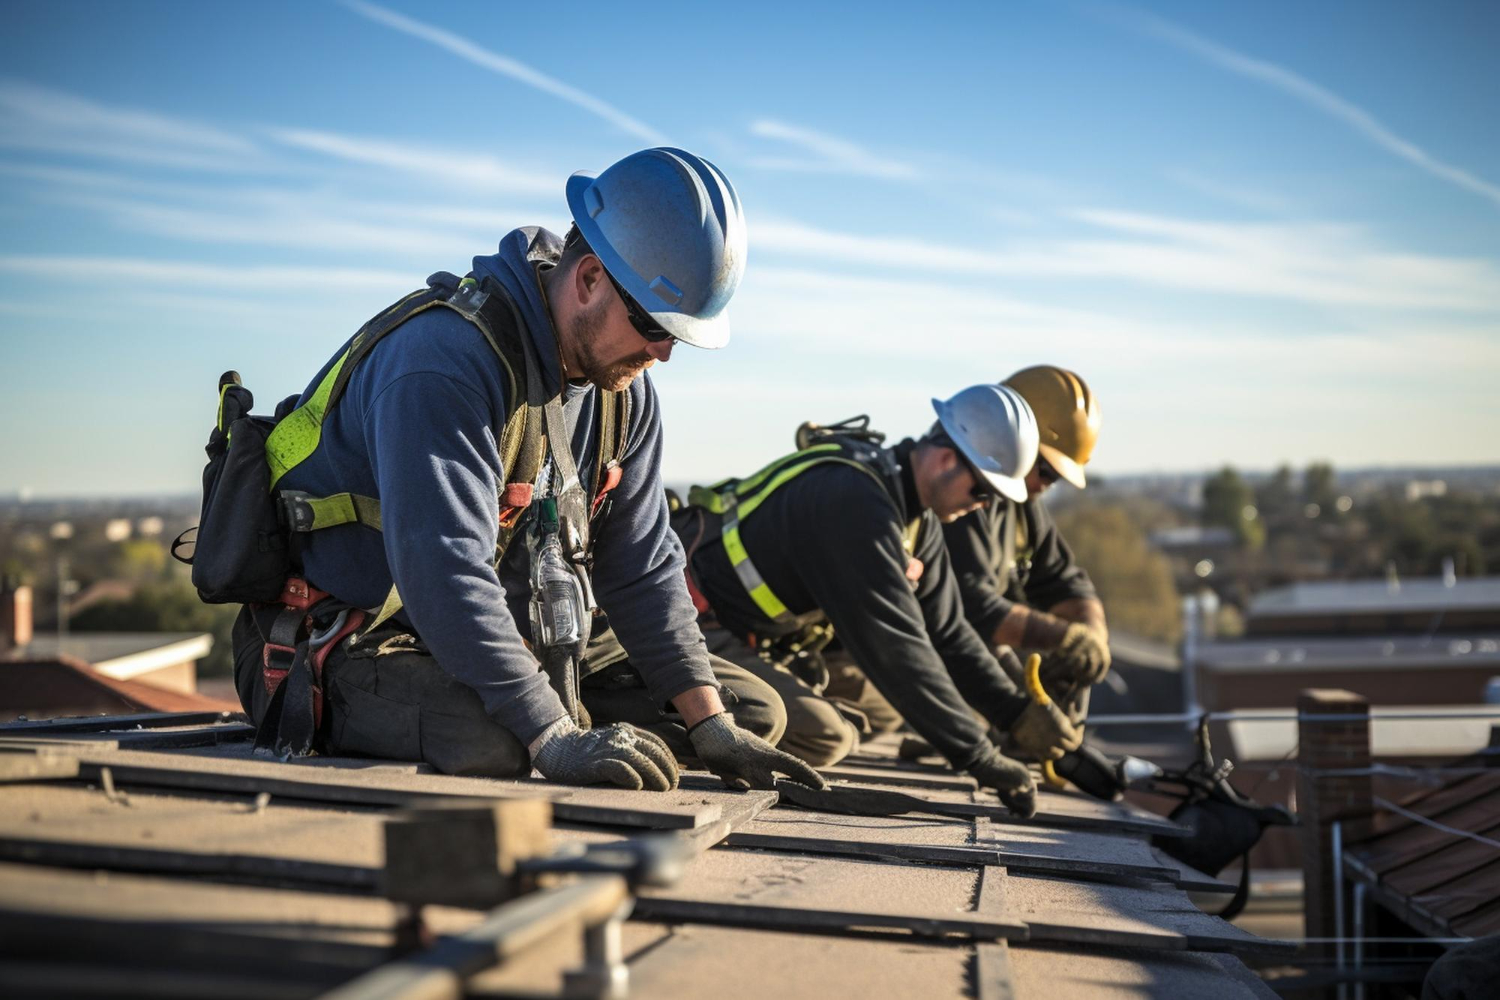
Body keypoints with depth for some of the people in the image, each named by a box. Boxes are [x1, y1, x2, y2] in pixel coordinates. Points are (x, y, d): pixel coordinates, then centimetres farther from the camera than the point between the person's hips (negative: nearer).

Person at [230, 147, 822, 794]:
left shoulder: (621, 385, 1)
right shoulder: (445, 360, -27)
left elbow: (641, 565, 3)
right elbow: (444, 571, -36)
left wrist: (710, 726, -7)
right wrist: (556, 740, -41)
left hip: (506, 636, 8)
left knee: (752, 710, 3)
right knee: (494, 744, -42)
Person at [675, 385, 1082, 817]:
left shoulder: (916, 515, 4)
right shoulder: (855, 502, -29)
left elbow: (945, 630, 10)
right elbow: (896, 643, -31)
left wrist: (1016, 712, -3)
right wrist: (978, 757, -29)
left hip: (755, 638, 10)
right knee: (821, 737, -23)